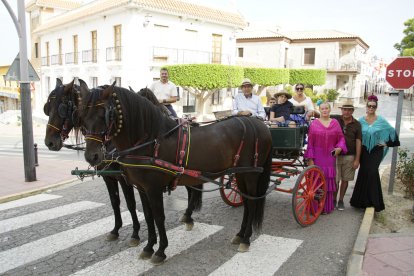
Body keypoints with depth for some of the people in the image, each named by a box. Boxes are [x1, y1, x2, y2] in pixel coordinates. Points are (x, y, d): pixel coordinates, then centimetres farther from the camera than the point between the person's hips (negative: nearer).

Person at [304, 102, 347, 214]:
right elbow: (310, 142, -2)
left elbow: (341, 138, 11)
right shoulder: (314, 123, 1)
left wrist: (340, 148, -10)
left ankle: (327, 207, 20)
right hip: (317, 157, -2)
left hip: (330, 157, 2)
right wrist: (310, 159, -7)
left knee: (328, 181, 7)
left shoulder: (335, 123, 8)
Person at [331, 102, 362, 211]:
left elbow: (358, 142, -1)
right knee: (335, 179, 2)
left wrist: (357, 159, -4)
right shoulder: (335, 120, -1)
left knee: (345, 180, 10)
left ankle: (341, 200, 25)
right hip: (335, 155, -1)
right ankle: (333, 200, 19)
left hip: (349, 156, 1)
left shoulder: (356, 124, 0)